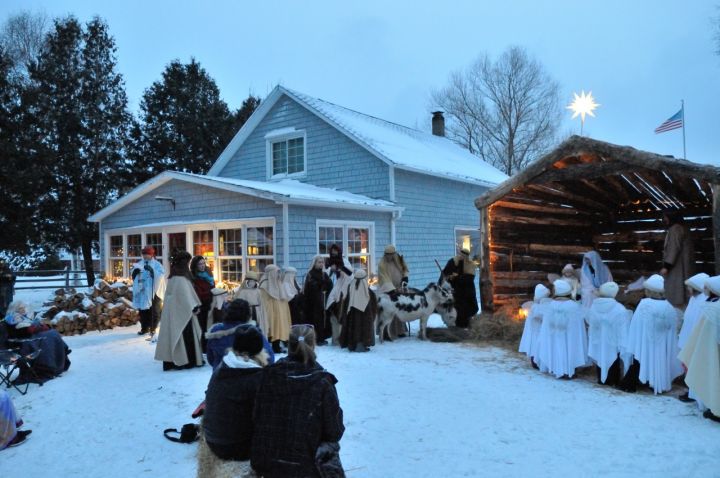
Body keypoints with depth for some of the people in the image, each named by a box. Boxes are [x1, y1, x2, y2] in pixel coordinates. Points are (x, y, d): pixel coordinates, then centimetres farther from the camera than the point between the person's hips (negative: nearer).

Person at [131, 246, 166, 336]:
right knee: (142, 310, 11)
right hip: (142, 291, 5)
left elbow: (161, 275, -18)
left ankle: (152, 328, 11)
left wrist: (152, 270, -31)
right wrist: (135, 271, -17)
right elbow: (133, 275, 5)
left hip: (154, 292, -4)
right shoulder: (139, 264, 11)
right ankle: (144, 328, 22)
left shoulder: (157, 265, -3)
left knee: (154, 311, 0)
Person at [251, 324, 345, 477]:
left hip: (270, 464, 3)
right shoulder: (322, 383, -18)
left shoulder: (268, 376, -10)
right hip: (307, 465, -3)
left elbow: (256, 417, -1)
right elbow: (334, 431, -11)